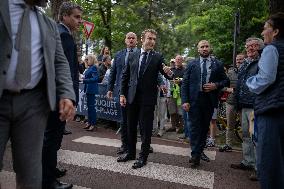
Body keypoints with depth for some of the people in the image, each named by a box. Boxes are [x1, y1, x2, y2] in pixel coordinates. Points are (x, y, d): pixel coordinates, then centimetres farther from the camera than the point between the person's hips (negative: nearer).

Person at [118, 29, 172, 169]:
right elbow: (125, 76, 7)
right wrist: (122, 94, 2)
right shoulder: (132, 55, 6)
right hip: (132, 97, 4)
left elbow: (165, 74, -5)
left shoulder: (158, 57, -1)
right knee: (131, 127, 14)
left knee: (146, 129, 4)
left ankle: (143, 157, 19)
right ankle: (131, 152, 33)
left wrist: (169, 73, -29)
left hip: (148, 99, -3)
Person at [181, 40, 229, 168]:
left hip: (210, 99, 2)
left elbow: (225, 80, 11)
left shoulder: (218, 64, 8)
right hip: (194, 100, -1)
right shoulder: (192, 64, 6)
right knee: (195, 127, -2)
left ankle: (200, 151, 28)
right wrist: (185, 100, -8)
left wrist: (216, 85, -10)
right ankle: (195, 155, 5)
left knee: (205, 127, 12)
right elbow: (185, 83, 1)